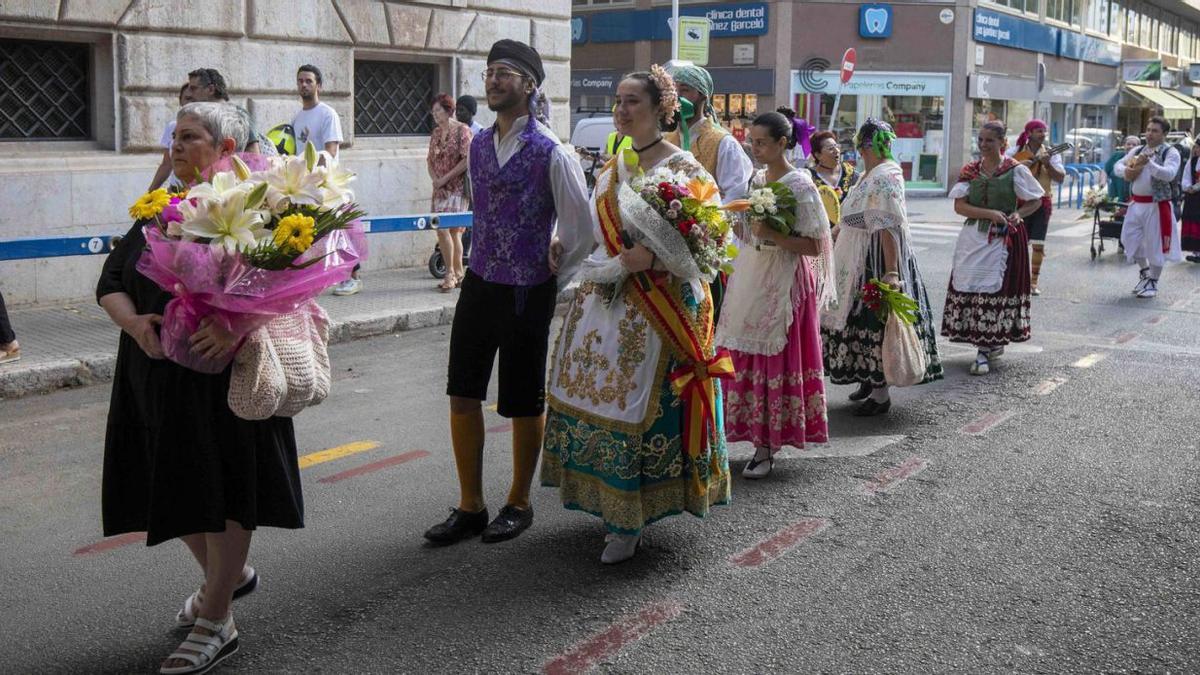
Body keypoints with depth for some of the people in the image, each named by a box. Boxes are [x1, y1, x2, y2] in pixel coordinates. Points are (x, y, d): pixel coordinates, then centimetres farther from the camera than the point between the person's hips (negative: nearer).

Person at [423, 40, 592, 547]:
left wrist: (555, 285, -2)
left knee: (523, 402, 8)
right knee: (462, 394, 7)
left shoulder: (551, 153, -13)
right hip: (480, 283, 6)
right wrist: (486, 261, 14)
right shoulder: (479, 145, 6)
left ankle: (518, 504, 26)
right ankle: (470, 507, 20)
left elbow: (581, 230, -10)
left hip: (527, 292, -6)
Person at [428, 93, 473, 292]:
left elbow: (467, 160, -15)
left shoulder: (462, 130, -7)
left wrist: (445, 178, -14)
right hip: (440, 189, 7)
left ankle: (450, 273, -6)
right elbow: (430, 160, 17)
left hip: (457, 188, -7)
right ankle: (458, 274, 15)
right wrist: (435, 179, -1)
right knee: (453, 231, 8)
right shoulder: (436, 132, 14)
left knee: (443, 228, -15)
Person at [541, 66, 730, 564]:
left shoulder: (682, 169, -4)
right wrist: (620, 263, -10)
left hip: (659, 308, -6)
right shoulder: (610, 170, 14)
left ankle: (628, 521, 1)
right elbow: (590, 240, 9)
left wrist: (652, 256, -21)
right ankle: (613, 503, 20)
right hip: (605, 304, 6)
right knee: (600, 398, 6)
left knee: (641, 404, -6)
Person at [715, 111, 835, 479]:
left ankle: (767, 448, 6)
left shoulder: (800, 186, -10)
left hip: (783, 283, -7)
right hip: (751, 279, 7)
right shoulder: (756, 179, 10)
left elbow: (815, 246, -14)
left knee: (775, 360, -2)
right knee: (747, 359, 7)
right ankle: (760, 435, 18)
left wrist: (772, 235, -21)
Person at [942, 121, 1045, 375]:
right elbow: (959, 206, -2)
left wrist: (1019, 214, -12)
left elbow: (1036, 201, 7)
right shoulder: (970, 170, 6)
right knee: (971, 286, 0)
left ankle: (985, 351, -1)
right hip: (974, 238, 3)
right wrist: (990, 213, -14)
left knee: (995, 289, -6)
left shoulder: (1016, 170, -1)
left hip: (1004, 239, -3)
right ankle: (991, 344, 12)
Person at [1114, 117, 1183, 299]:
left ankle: (1153, 282, 15)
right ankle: (1144, 272, 36)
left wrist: (1149, 163, -34)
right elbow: (1118, 165, 10)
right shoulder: (1136, 151, 10)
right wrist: (1126, 170, -12)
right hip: (1136, 203, 6)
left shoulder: (1170, 153, -7)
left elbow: (1169, 174, -23)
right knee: (1130, 239, 12)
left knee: (1155, 244, 0)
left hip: (1157, 205, -6)